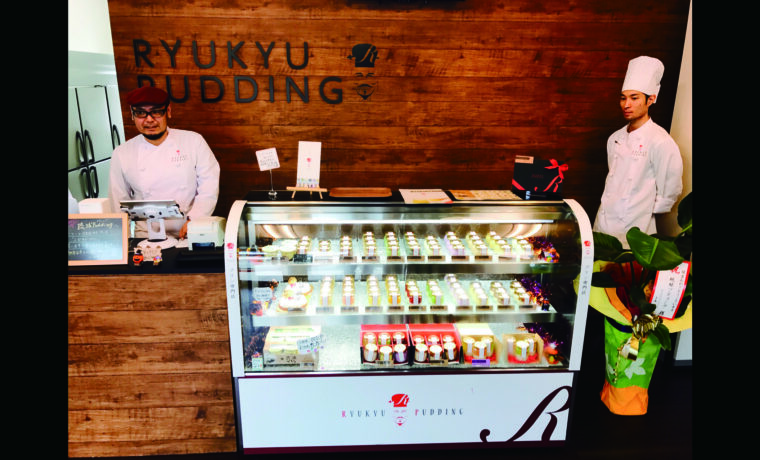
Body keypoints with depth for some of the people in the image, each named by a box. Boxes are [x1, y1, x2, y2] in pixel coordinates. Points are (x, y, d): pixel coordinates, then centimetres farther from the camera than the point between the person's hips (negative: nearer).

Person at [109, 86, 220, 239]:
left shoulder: (194, 141, 4)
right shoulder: (121, 154, 9)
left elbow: (209, 189, -1)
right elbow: (119, 205, 12)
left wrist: (193, 221, -14)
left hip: (191, 236, -1)